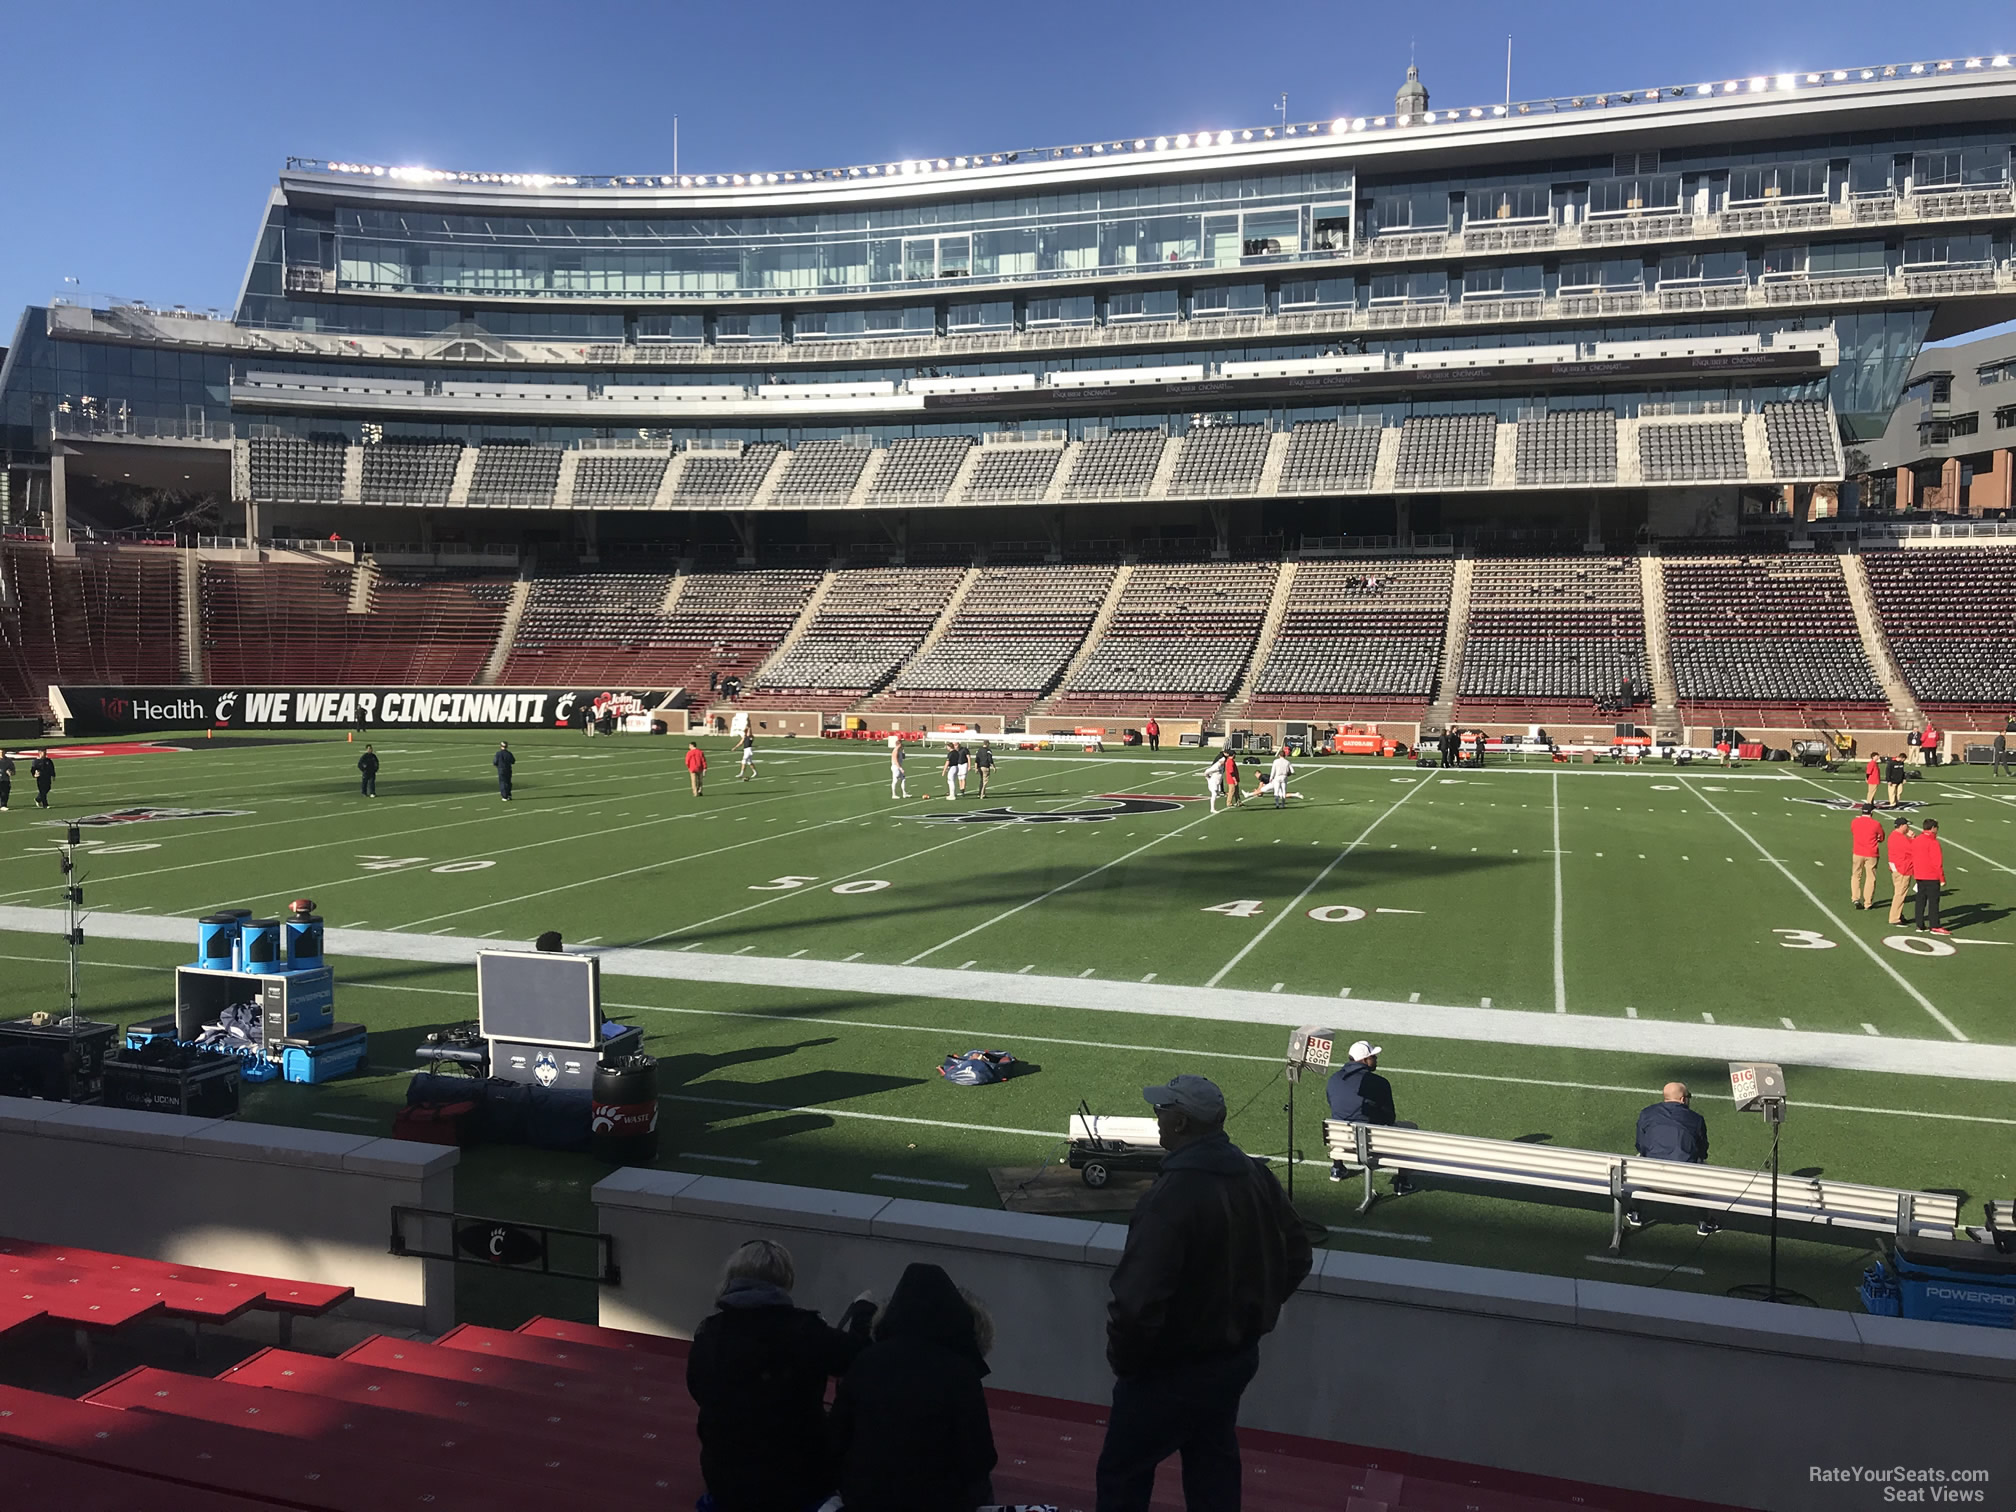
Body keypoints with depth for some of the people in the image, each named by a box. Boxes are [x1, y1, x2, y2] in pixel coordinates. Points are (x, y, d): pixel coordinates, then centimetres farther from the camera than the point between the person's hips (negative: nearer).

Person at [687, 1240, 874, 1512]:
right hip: (798, 1482, -3)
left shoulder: (707, 1334, -9)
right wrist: (863, 1309, 12)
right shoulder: (803, 1329, -19)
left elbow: (700, 1393, 8)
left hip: (726, 1484, 3)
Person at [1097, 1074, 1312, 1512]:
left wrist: (1123, 1361, -15)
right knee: (1214, 1467, 24)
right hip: (1239, 1356, 8)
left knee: (1121, 1474, 11)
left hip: (1174, 1372, -8)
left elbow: (1137, 1303, -33)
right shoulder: (1256, 1176, -4)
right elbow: (1296, 1256, 10)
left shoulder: (1171, 1196, -31)